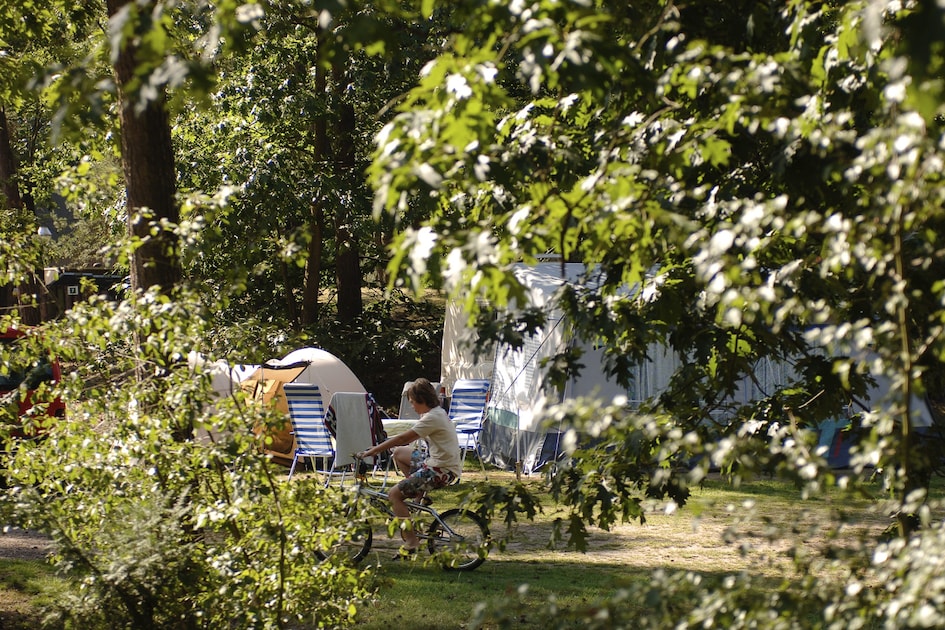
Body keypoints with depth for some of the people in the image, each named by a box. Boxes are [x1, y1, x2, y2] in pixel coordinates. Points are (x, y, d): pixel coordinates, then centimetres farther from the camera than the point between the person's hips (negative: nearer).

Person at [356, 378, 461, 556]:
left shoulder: (432, 418, -19)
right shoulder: (437, 413, 13)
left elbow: (403, 438, -20)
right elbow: (409, 438, 20)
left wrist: (372, 451, -16)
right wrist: (381, 446, 15)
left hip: (443, 470, -10)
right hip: (437, 462, 10)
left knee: (394, 494, -14)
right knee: (399, 453, 23)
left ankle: (411, 543, -15)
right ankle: (419, 492, 18)